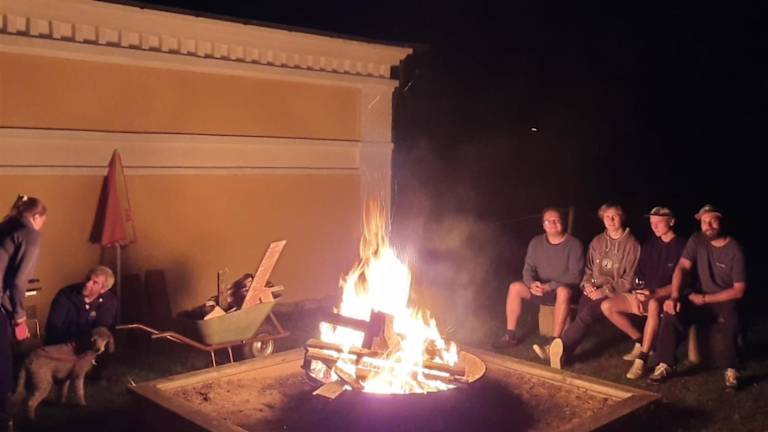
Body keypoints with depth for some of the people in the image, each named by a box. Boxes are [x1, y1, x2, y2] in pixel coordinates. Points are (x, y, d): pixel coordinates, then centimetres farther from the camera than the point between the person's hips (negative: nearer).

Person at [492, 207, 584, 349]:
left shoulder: (573, 244, -11)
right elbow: (528, 268, 1)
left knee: (563, 291, -39)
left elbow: (575, 275, -16)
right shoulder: (536, 242, 3)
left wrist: (550, 286, -25)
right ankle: (511, 335, -14)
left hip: (563, 289, -5)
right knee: (515, 287, -18)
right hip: (541, 288, 5)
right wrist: (532, 283, -22)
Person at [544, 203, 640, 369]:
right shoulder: (597, 242, 16)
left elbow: (629, 280, -4)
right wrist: (587, 283, 0)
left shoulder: (631, 245, 0)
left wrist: (605, 291, -14)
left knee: (587, 313, -33)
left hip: (615, 293, -4)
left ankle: (558, 348, -47)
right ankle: (561, 353, -43)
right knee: (582, 314, -28)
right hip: (593, 291, 5)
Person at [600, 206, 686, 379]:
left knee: (653, 306, -42)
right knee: (607, 306, -11)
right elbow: (639, 276, 10)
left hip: (666, 297, -6)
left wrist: (655, 293, -27)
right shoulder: (649, 245, 12)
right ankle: (639, 341, 7)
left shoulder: (682, 247, -7)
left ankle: (642, 359, -35)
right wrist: (637, 295, -9)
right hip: (646, 296, 7)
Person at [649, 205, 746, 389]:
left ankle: (730, 369, -7)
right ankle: (665, 365, -16)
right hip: (701, 298, 4)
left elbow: (739, 291, -13)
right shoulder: (697, 240, -2)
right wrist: (674, 297, -26)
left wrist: (705, 299, -18)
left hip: (725, 301, -3)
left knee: (725, 326, -35)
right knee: (671, 312, -24)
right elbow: (682, 267, -11)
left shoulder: (735, 250, -13)